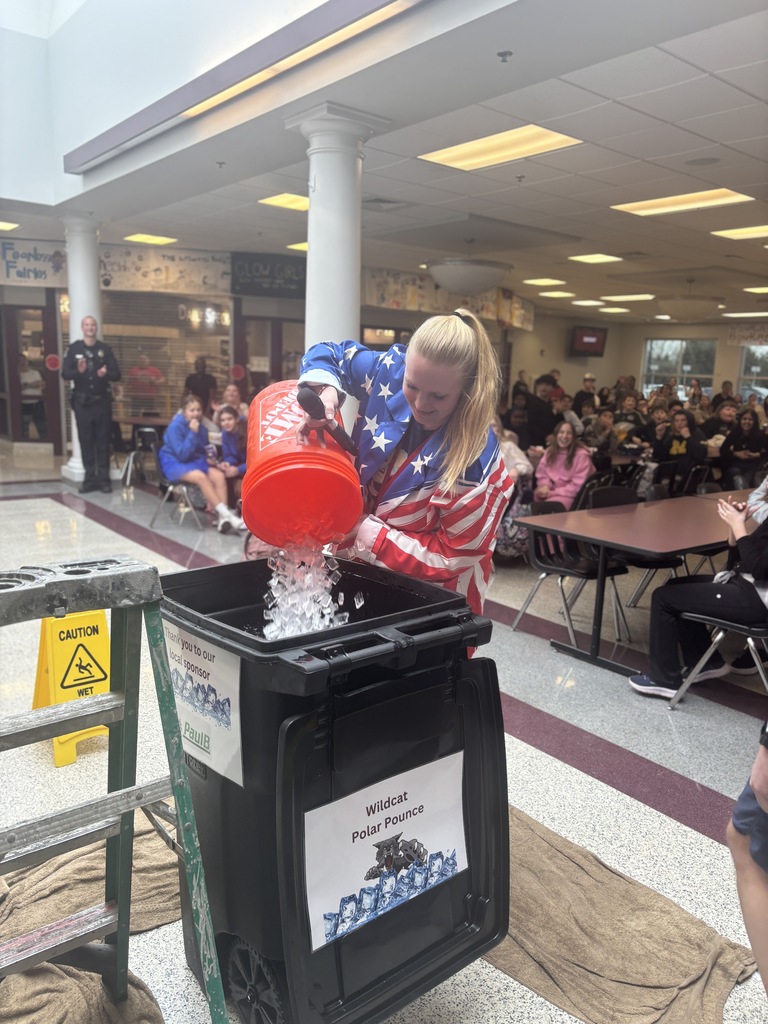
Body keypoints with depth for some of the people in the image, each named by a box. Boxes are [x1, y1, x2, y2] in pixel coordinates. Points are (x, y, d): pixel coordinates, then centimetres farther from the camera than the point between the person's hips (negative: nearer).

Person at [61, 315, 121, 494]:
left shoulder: (105, 349, 5)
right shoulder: (74, 348, 2)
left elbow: (117, 374, 1)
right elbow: (65, 373, -4)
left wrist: (106, 374, -21)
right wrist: (78, 371, -24)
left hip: (102, 401, 0)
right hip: (82, 402, 0)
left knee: (103, 440, 2)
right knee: (86, 440, 2)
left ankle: (104, 478, 6)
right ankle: (89, 478, 8)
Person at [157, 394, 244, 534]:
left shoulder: (200, 427, 5)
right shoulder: (175, 426, -15)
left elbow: (203, 450, 20)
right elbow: (182, 454, -23)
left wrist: (209, 457, -3)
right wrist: (192, 433, -26)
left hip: (195, 461, 6)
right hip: (174, 463, -6)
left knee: (219, 475, -23)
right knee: (201, 477, -35)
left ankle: (223, 518, -31)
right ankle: (226, 514, -34)